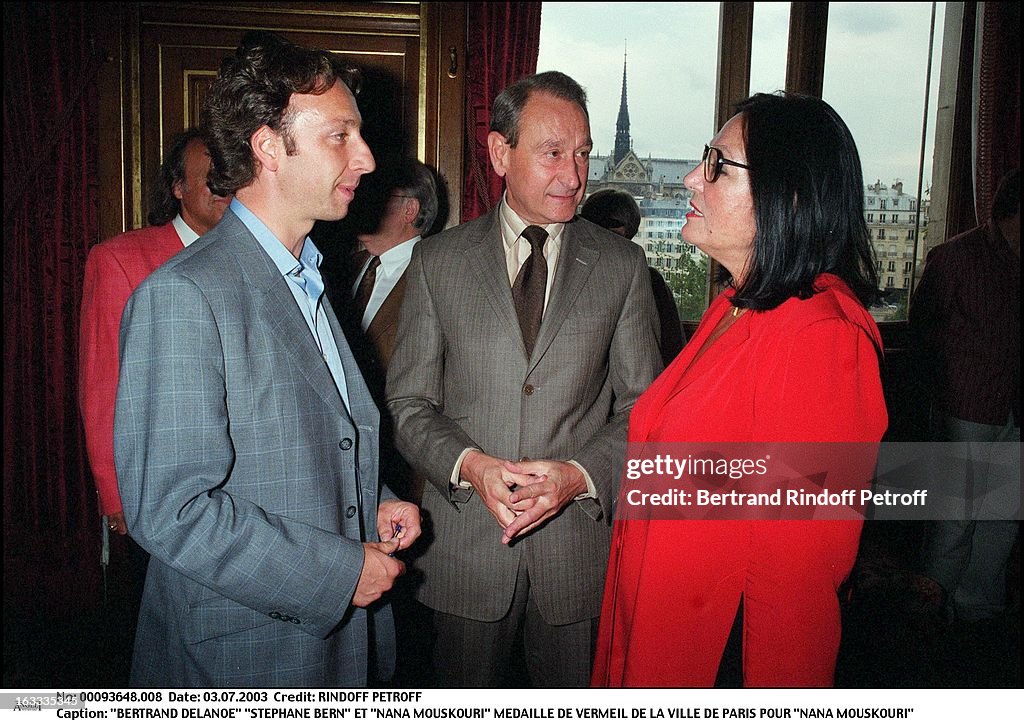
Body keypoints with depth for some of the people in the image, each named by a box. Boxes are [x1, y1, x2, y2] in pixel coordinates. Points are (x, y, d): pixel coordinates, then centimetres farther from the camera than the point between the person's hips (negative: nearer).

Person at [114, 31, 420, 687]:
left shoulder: (308, 282, 9)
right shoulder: (181, 297, -20)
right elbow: (169, 509, -23)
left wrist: (372, 506, 1)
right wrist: (339, 571, -19)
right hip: (242, 658, -7)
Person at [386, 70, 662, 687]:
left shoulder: (623, 266, 1)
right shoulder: (437, 260, 1)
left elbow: (642, 409, 0)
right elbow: (409, 402, 1)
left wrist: (579, 474, -17)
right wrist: (469, 464, -17)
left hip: (580, 547, 0)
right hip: (464, 544, 0)